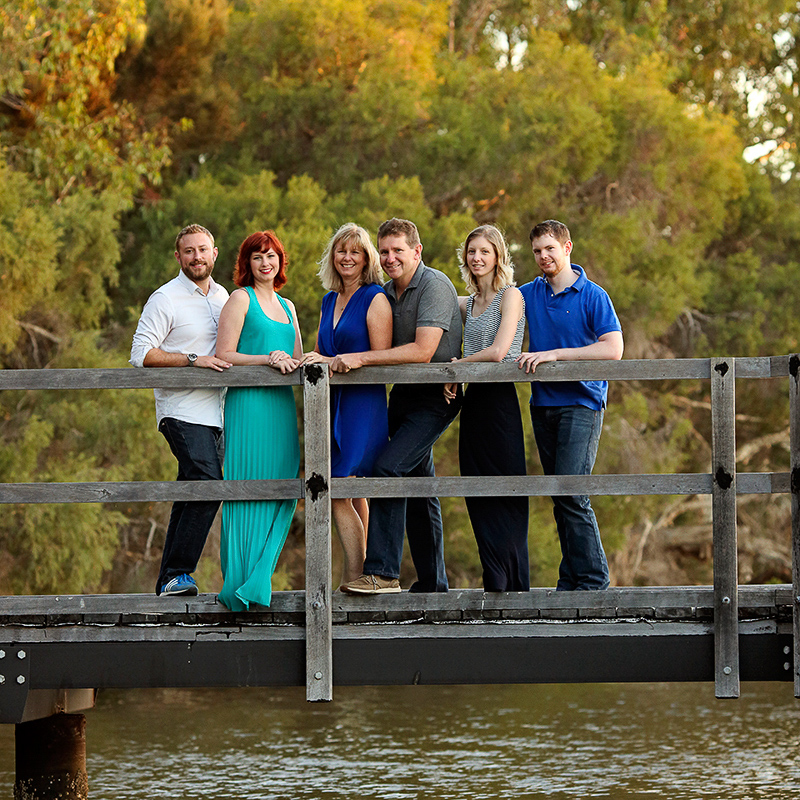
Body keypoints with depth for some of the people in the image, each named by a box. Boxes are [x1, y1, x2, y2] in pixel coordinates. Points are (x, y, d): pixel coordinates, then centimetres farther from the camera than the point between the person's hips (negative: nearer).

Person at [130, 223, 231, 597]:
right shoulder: (165, 299, -6)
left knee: (193, 494, 6)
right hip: (182, 411, -7)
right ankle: (177, 573, -16)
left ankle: (170, 580, 10)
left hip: (214, 411, 7)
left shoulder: (222, 297, 16)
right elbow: (142, 354, -11)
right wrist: (193, 360, -18)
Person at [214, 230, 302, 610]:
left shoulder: (287, 306, 22)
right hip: (248, 403, -7)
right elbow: (224, 355, -5)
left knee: (280, 490, 0)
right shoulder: (241, 299, 1)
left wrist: (293, 361, 0)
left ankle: (256, 581, 4)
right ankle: (241, 587, -7)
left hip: (282, 403, 7)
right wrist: (267, 358, -16)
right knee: (248, 492, -9)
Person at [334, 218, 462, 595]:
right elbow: (385, 348, 20)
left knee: (388, 468, -21)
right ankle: (432, 582, 19)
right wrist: (338, 360, 1)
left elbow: (422, 350, -23)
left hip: (436, 397, -8)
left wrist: (361, 359, -24)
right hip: (404, 394, 8)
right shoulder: (386, 292, 11)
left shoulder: (435, 285, -15)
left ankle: (382, 572, -22)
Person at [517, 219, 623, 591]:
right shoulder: (529, 295, 11)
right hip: (543, 404, 6)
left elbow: (613, 349, -15)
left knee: (571, 492, -15)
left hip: (581, 403, -6)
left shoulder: (593, 296, -5)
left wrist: (554, 354, -19)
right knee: (561, 497, 7)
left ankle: (592, 580, -9)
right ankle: (570, 581, 11)